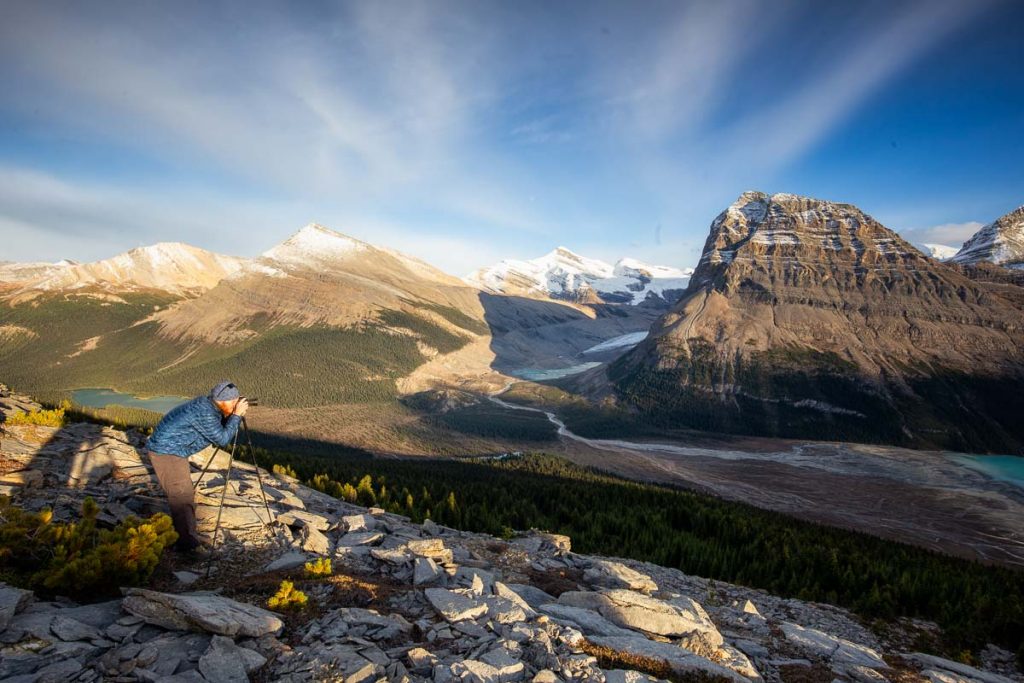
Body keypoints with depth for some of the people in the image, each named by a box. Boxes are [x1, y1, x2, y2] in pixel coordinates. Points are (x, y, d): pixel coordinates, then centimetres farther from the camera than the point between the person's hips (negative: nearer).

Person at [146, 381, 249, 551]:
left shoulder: (209, 406, 3)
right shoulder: (205, 413, -26)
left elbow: (222, 433, 9)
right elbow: (222, 439, -23)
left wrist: (237, 415, -4)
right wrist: (236, 415, -19)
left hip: (174, 449, 10)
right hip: (166, 451, -10)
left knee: (185, 494, 14)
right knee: (181, 496, -8)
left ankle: (189, 535, 21)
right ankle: (186, 542, -2)